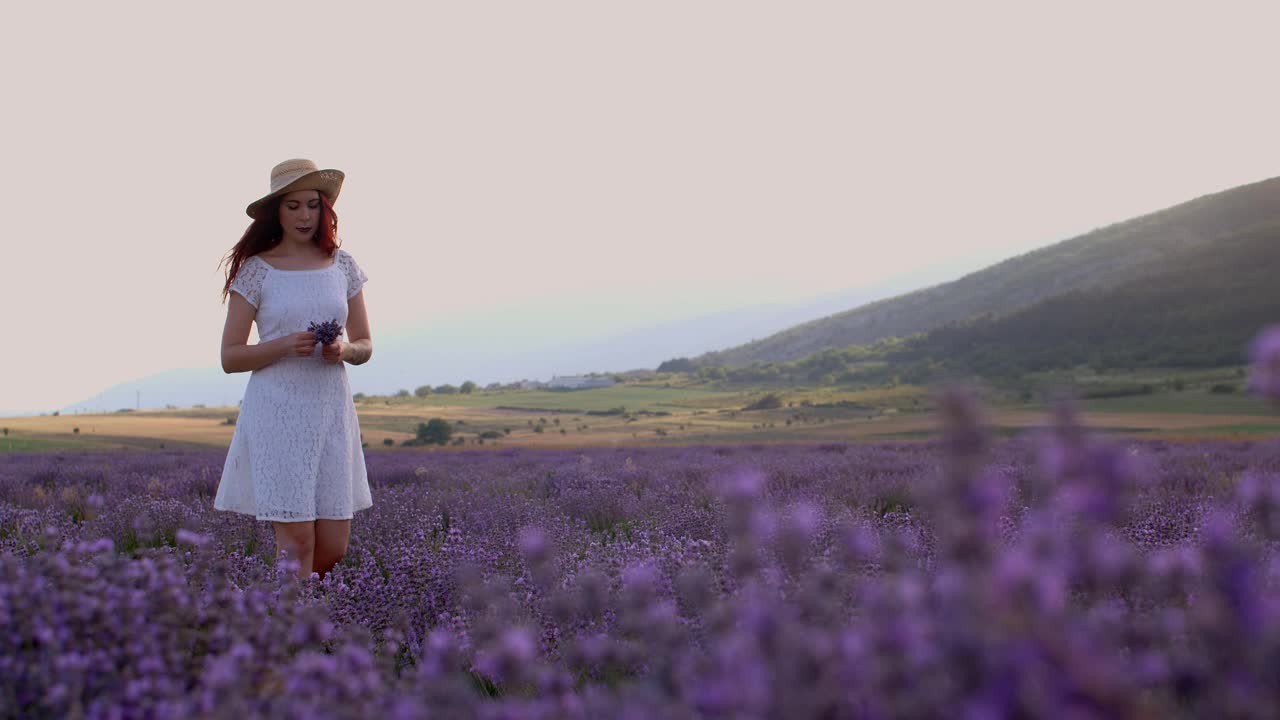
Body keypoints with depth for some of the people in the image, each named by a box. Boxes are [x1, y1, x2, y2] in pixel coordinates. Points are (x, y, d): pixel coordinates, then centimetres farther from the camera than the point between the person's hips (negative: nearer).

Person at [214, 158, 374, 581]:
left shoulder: (342, 265, 9)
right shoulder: (256, 271, 0)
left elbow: (365, 345, 14)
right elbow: (230, 357, -2)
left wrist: (344, 350, -9)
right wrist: (286, 345, -17)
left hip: (332, 409, 4)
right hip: (278, 413, -4)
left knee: (333, 548, 4)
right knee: (297, 540, -7)